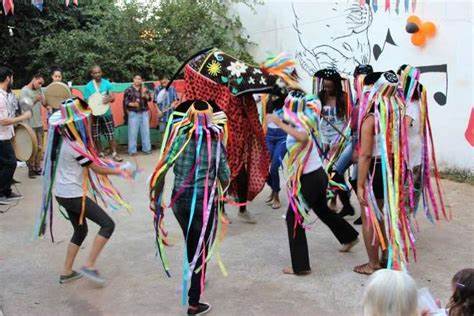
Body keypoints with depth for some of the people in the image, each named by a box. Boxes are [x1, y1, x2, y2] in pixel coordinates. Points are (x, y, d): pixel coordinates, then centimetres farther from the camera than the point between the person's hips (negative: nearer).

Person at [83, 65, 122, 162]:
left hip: (107, 113, 1)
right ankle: (101, 154, 18)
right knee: (96, 136, 6)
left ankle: (114, 154, 7)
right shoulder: (88, 86, -3)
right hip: (95, 114, 0)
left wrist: (109, 99, -25)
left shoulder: (107, 83, 1)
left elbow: (113, 97, -1)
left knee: (110, 134, 2)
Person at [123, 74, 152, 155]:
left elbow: (149, 98, -5)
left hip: (144, 113, 3)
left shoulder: (145, 89, 9)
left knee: (145, 131, 6)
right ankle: (132, 150, 3)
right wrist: (132, 104, -17)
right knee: (133, 132, -3)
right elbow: (125, 101, 0)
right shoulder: (129, 90, 1)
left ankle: (146, 149, 15)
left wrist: (144, 94, -23)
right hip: (133, 113, -3)